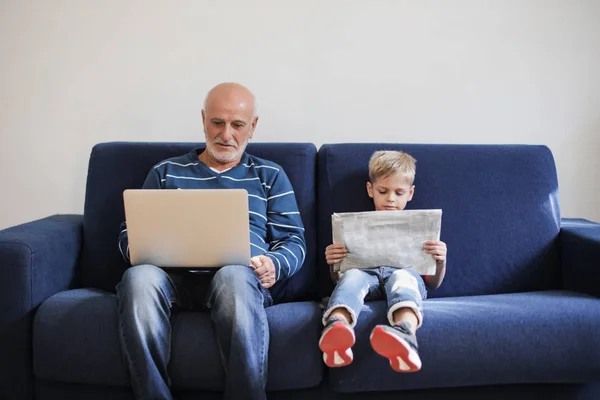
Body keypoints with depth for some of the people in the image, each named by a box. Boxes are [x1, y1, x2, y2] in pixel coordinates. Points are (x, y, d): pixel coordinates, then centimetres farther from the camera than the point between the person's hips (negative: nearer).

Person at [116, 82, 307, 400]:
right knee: (139, 277, -35)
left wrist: (274, 264, -8)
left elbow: (294, 241, 15)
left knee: (234, 276, -39)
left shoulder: (270, 176, 22)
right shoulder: (166, 172, 25)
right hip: (175, 275, 2)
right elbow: (128, 233, 22)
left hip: (242, 275, -1)